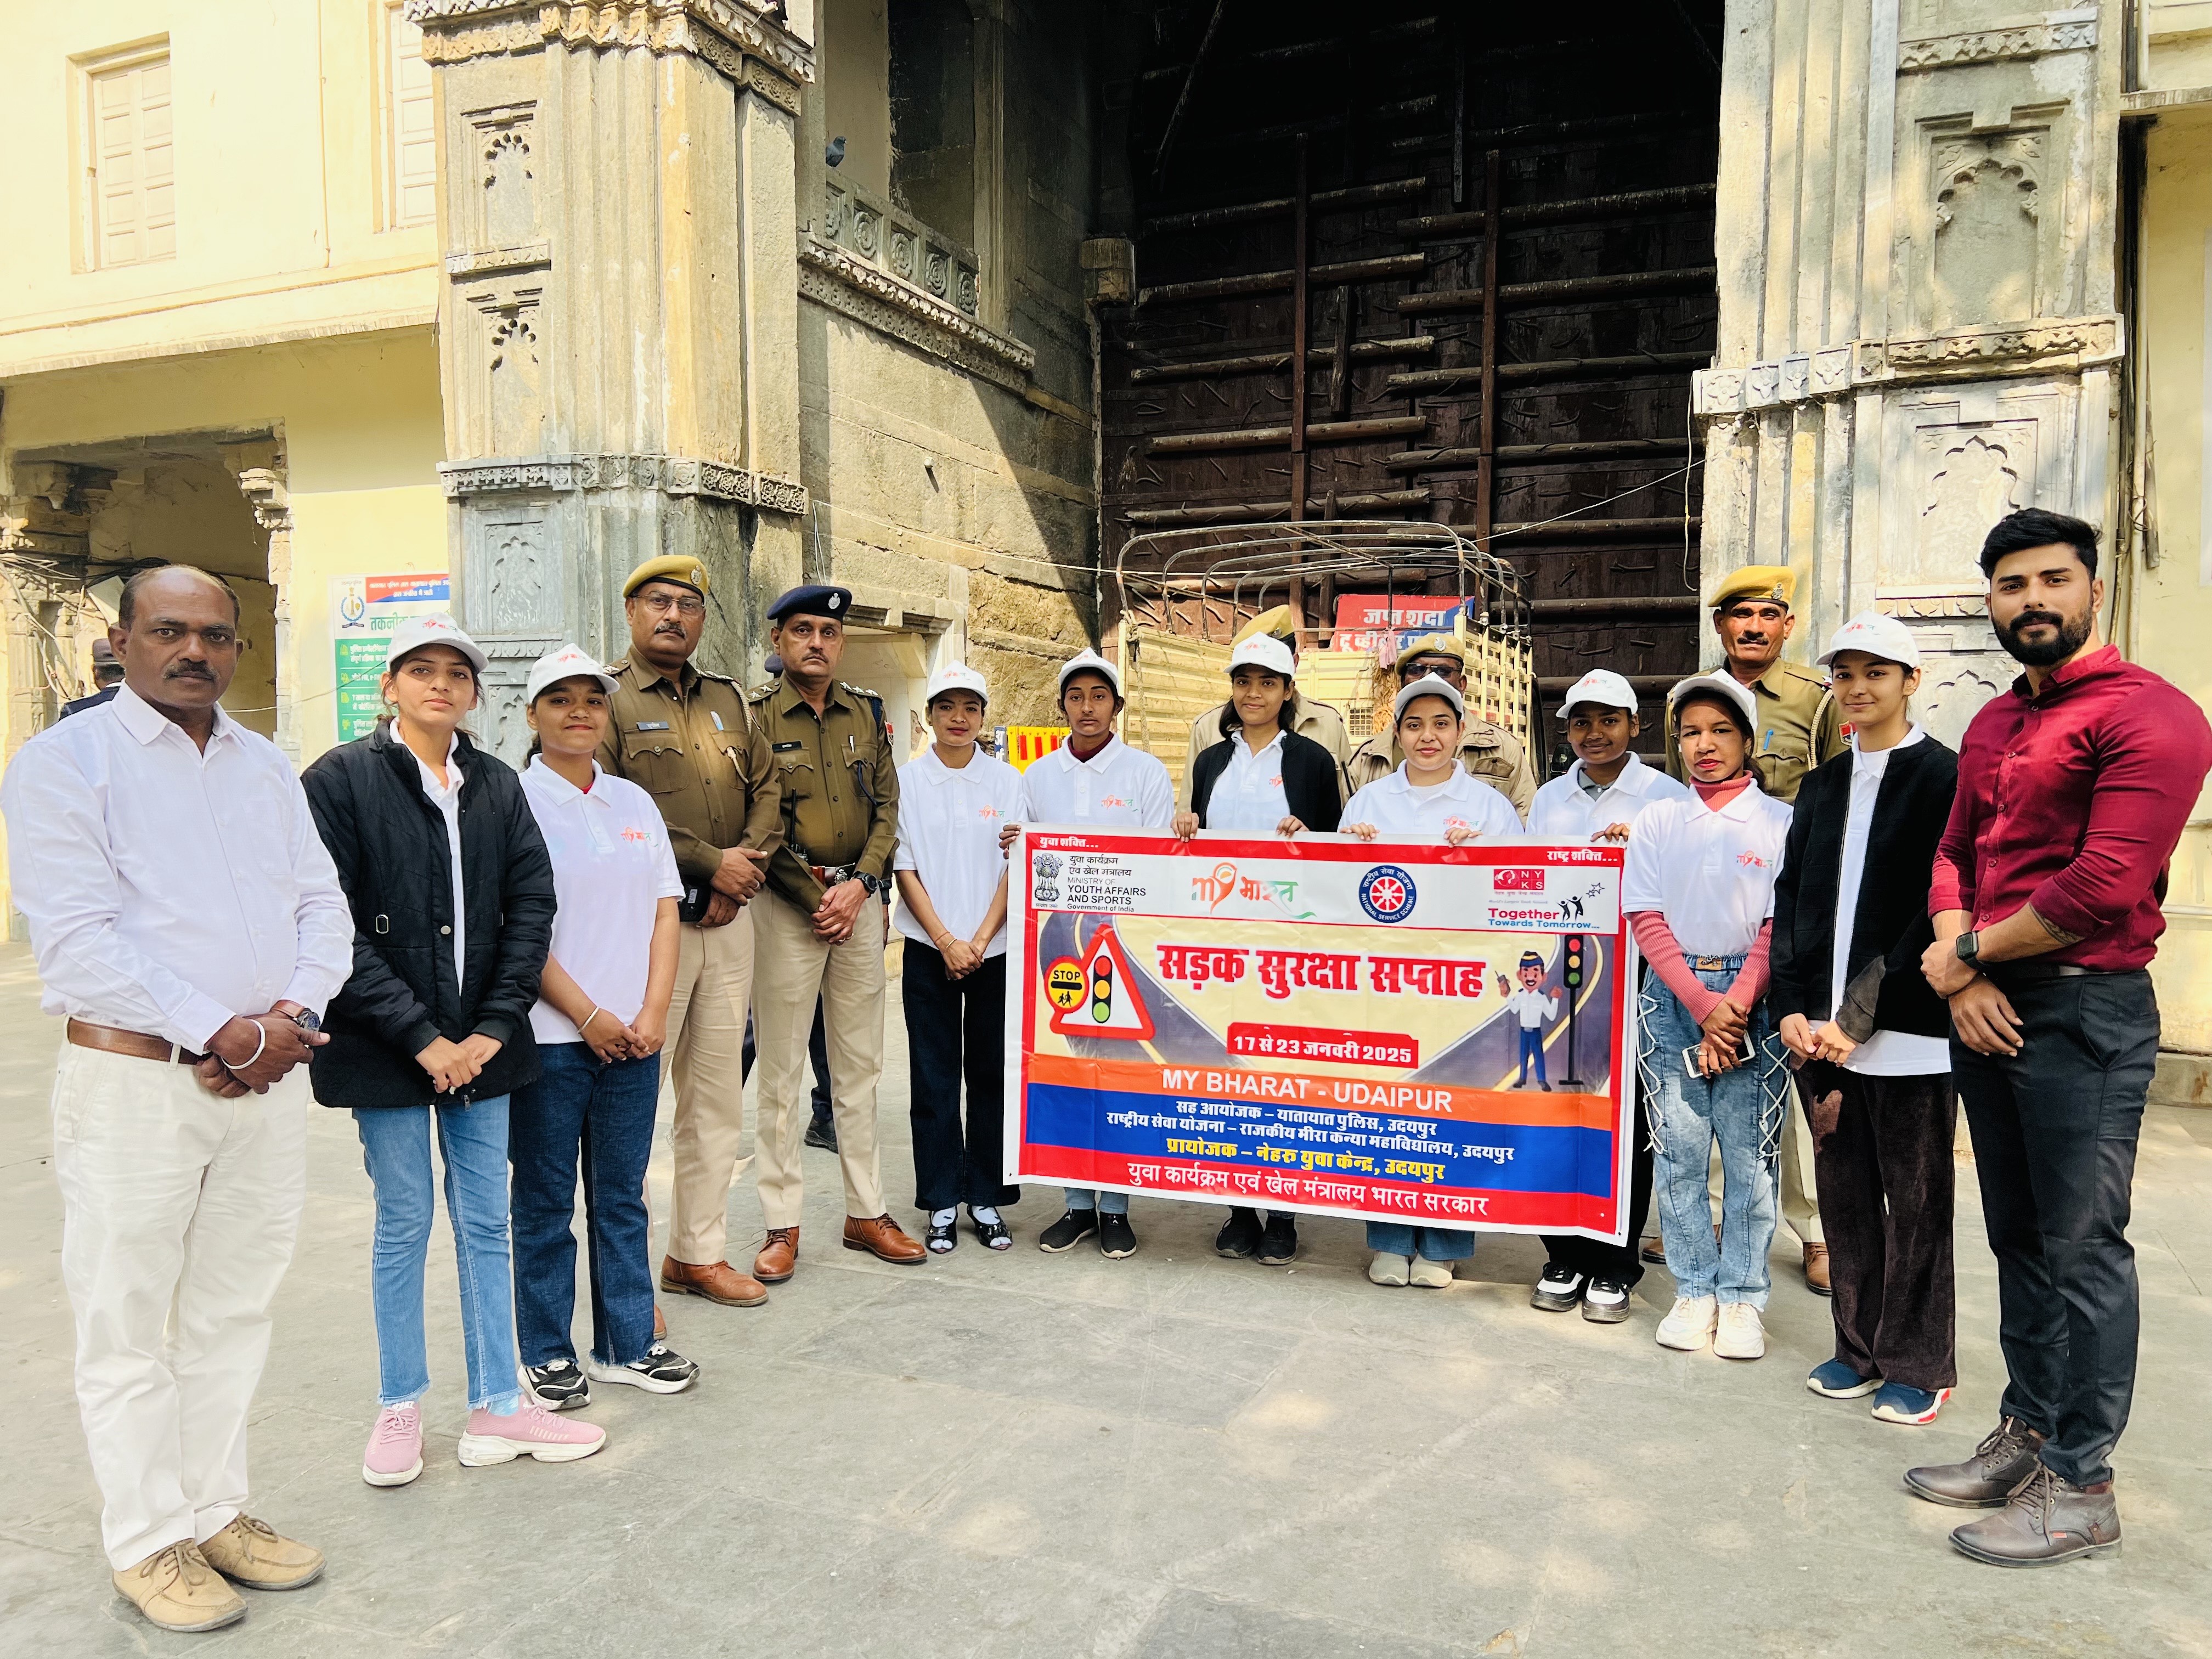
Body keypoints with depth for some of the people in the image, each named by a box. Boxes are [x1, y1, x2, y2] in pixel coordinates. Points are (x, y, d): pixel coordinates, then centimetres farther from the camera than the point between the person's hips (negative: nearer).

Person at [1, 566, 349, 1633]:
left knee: (233, 1313, 14)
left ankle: (216, 1508, 28)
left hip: (267, 1077, 5)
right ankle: (149, 1541, 20)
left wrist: (290, 1014, -9)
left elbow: (322, 908, 9)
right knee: (130, 1326, 6)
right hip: (134, 1083, -5)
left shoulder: (267, 767, 13)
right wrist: (217, 1033, -17)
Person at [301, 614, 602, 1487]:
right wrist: (420, 1038, -15)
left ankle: (497, 1407, 21)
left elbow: (531, 904, 3)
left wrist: (493, 1028, -7)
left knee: (487, 1221, 9)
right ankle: (400, 1409, 25)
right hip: (386, 1049, -3)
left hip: (482, 1043, 4)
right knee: (404, 1223, 7)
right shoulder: (341, 779, -6)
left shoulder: (497, 784, 7)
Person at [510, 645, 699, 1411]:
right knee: (546, 1202, 7)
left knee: (622, 1197, 12)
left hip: (634, 1033, 4)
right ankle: (547, 1354, 21)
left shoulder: (634, 802, 11)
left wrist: (653, 1012, -4)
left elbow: (665, 911, 8)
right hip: (550, 1037, -4)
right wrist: (588, 1016, -13)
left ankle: (628, 1343, 24)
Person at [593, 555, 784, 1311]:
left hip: (729, 920, 7)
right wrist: (710, 862, -14)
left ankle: (699, 1253, 24)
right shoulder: (609, 697, -4)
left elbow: (766, 789, 14)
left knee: (718, 1096, 12)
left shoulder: (727, 699, 16)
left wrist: (747, 864, -4)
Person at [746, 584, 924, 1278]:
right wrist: (816, 899, -11)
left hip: (859, 901, 4)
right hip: (786, 904, -4)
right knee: (781, 1069, 1)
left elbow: (887, 806, 8)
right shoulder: (756, 713, -3)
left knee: (860, 1064, 10)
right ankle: (782, 1224, 10)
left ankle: (866, 1211, 19)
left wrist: (860, 884, -6)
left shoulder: (865, 712, 10)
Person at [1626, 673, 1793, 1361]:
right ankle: (1694, 1291, 15)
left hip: (1752, 998, -2)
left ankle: (1741, 1298, 13)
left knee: (1750, 1153, 1)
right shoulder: (1658, 820, 8)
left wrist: (1736, 1005, -13)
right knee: (1678, 1147, 4)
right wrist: (1702, 1003, -9)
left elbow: (1783, 928, -3)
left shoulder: (1779, 821, 2)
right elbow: (1648, 920, 1)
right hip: (1673, 995, 2)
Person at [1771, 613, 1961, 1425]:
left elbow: (1935, 912, -12)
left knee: (1915, 1204, 6)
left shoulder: (1945, 779, -6)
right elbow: (1792, 897, 10)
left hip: (1906, 1031, -5)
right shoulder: (1822, 785, 13)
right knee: (1846, 1194, 13)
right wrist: (1792, 1008, -1)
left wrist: (1861, 1017, -15)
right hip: (1821, 1030, 6)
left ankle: (1919, 1366, 20)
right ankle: (1860, 1349, 27)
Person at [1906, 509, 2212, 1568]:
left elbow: (2106, 886, -20)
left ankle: (2078, 1487, 12)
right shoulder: (1992, 725, 15)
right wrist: (1960, 968, -3)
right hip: (1985, 1007, 8)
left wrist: (1967, 953, -9)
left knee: (2081, 1249, 0)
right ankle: (2026, 1437, 29)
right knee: (2018, 1238, 16)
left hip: (2085, 1011, -8)